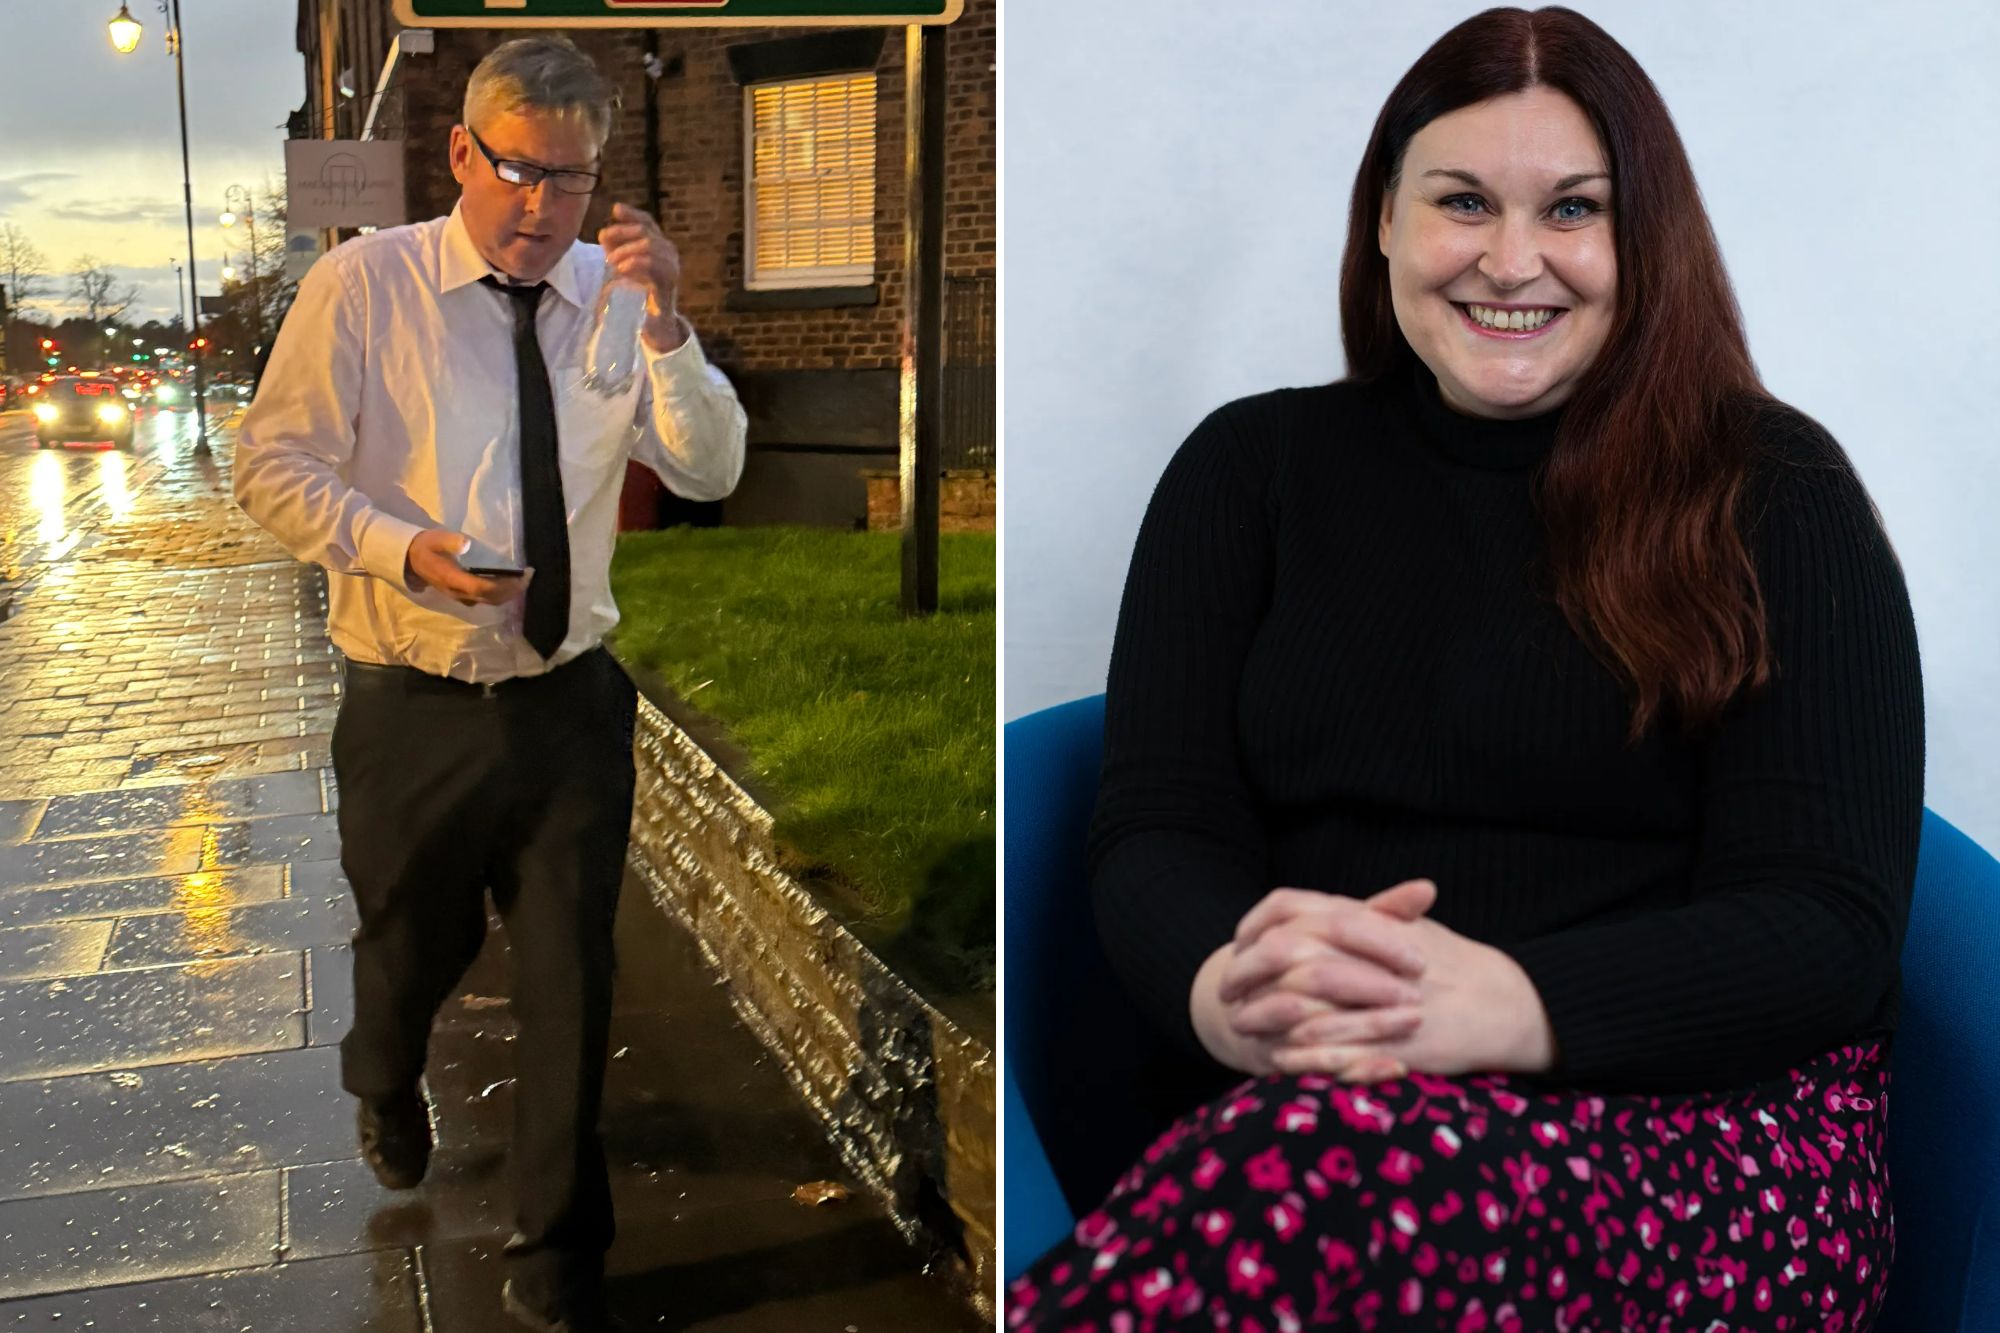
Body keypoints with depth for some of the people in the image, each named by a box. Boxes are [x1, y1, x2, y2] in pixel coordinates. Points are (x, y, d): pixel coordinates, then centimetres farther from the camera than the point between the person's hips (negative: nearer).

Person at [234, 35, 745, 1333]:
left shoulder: (613, 292, 1)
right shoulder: (364, 284, -7)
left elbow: (711, 471, -4)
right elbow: (273, 464, -5)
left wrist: (667, 324, -18)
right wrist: (402, 547, -20)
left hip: (573, 705, 2)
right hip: (415, 711, -1)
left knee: (572, 987, 7)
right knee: (416, 949, 20)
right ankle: (386, 1087, 59)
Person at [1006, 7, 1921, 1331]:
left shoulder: (1772, 492, 5)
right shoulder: (1252, 466, 13)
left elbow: (1832, 925, -4)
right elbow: (1156, 833, 5)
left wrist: (1505, 1007, -24)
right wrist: (1226, 990, -21)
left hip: (1706, 1126, -1)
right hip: (1300, 1108, 2)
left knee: (1320, 1178, -35)